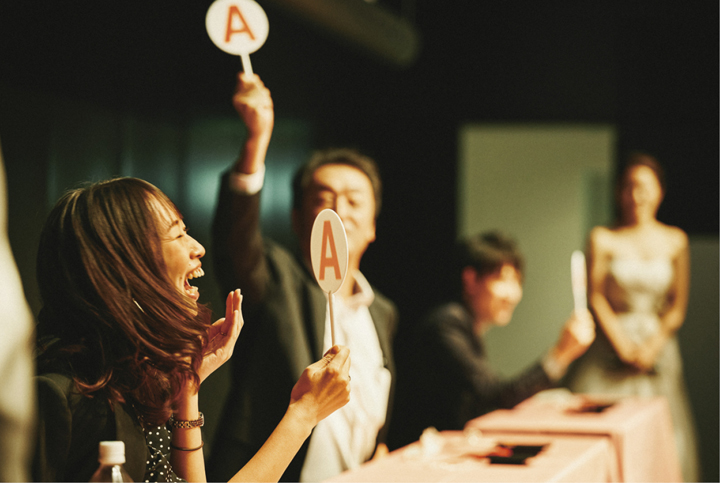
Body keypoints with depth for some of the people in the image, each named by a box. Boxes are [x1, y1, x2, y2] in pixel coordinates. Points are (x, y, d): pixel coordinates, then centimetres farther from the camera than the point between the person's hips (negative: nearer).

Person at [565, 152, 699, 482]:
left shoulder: (675, 241, 6)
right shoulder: (603, 239, 1)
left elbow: (678, 305, 5)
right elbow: (595, 296, -2)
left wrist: (652, 345, -6)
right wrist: (622, 343, -10)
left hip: (658, 347, 2)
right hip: (612, 347, -2)